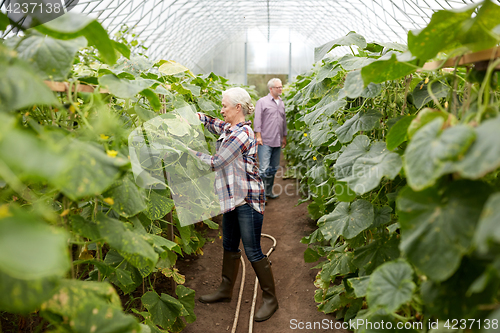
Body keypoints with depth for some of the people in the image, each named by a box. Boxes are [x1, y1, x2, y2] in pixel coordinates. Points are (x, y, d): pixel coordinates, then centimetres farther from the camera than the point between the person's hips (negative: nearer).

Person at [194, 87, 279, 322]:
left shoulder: (241, 134, -21)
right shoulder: (229, 128, 9)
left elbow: (215, 163, -19)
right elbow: (214, 124, 30)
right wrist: (198, 117, 13)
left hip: (247, 199, -10)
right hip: (232, 196, 10)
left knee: (252, 251, 0)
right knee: (229, 245, 19)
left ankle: (270, 299, 17)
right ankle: (225, 290, 36)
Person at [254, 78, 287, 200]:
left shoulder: (281, 103, 17)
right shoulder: (262, 102, -2)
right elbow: (257, 120, -6)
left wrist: (284, 137, 22)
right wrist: (258, 136, -12)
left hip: (277, 142, 6)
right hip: (265, 141, -6)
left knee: (273, 168, 11)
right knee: (264, 168, -8)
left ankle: (269, 191, 22)